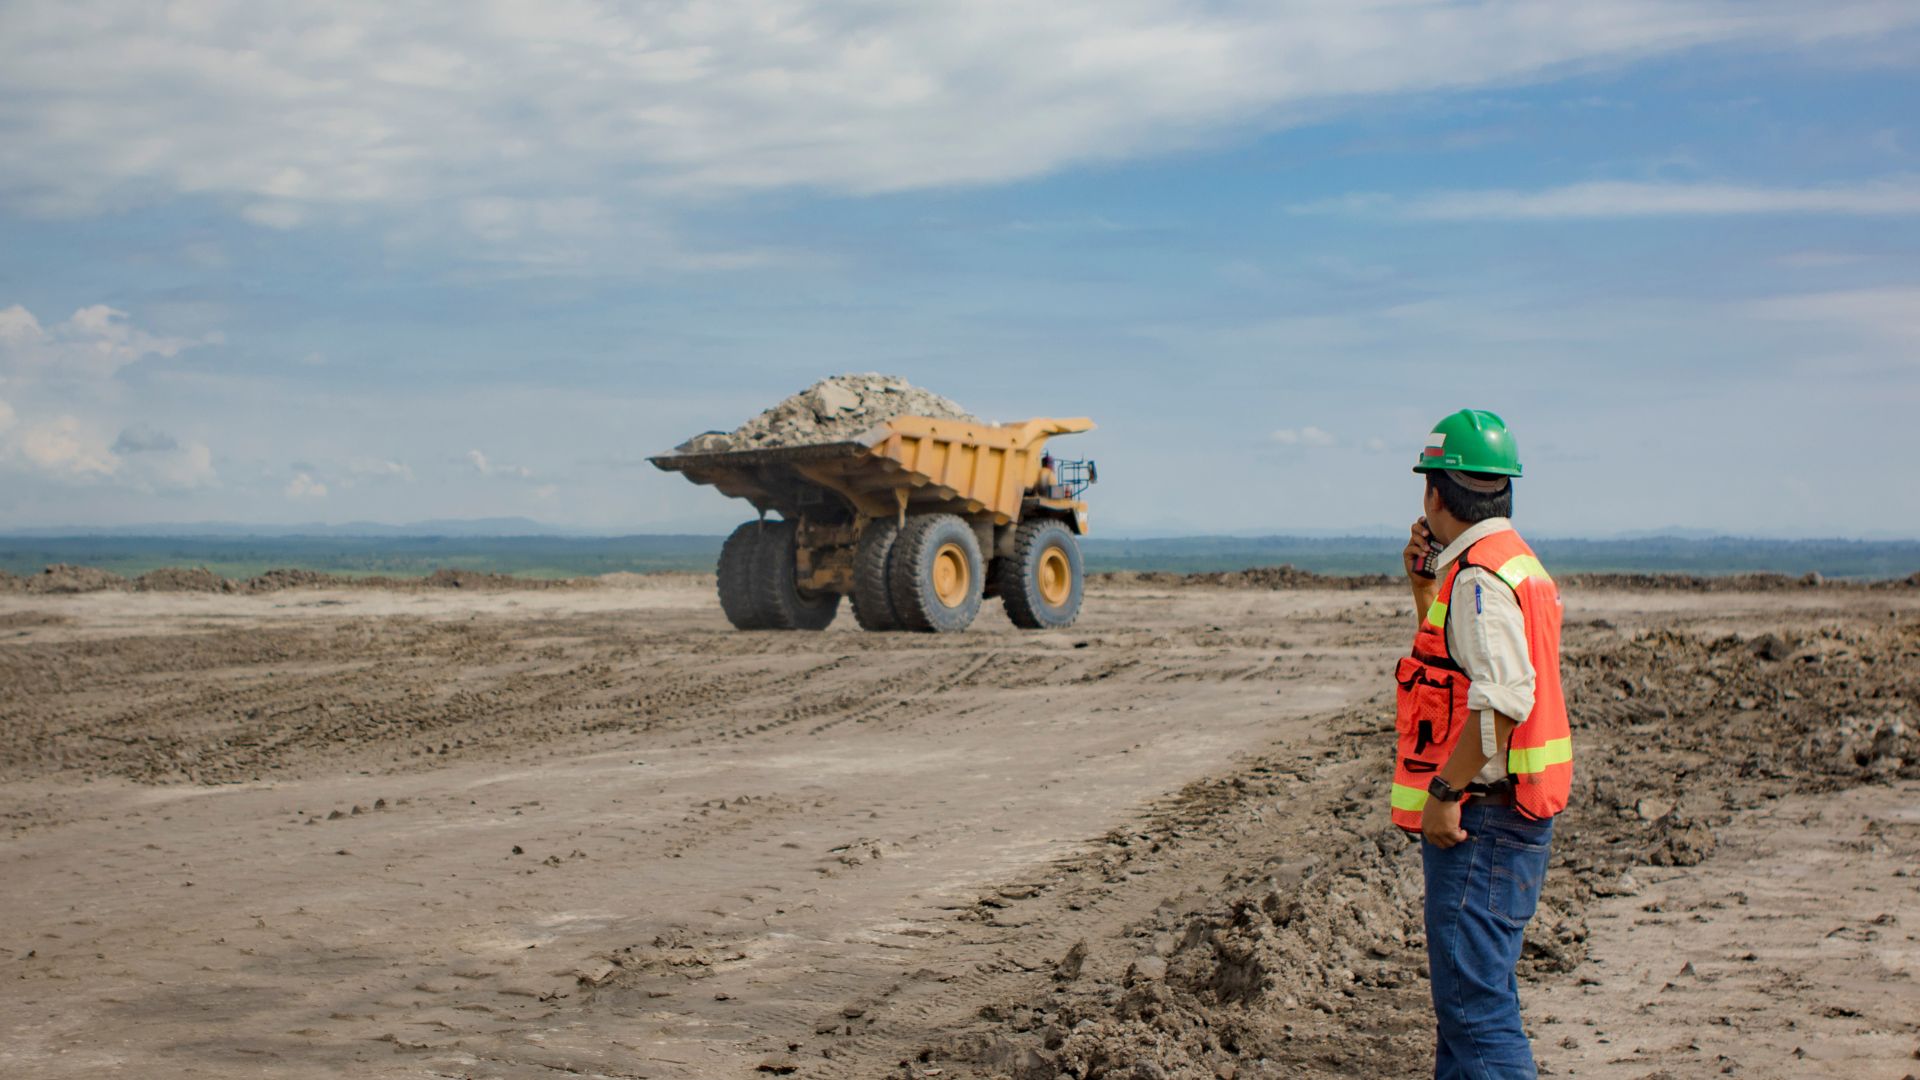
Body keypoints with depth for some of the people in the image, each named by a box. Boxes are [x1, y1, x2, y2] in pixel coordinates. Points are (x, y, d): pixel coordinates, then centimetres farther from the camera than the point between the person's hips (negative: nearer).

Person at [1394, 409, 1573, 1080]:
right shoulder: (1510, 561, 16)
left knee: (1475, 1005, -9)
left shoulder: (1481, 575, -17)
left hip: (1481, 819, -11)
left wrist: (1445, 792, -22)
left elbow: (1504, 696, -27)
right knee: (1467, 992, 19)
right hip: (1499, 815, 11)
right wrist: (1423, 584, 18)